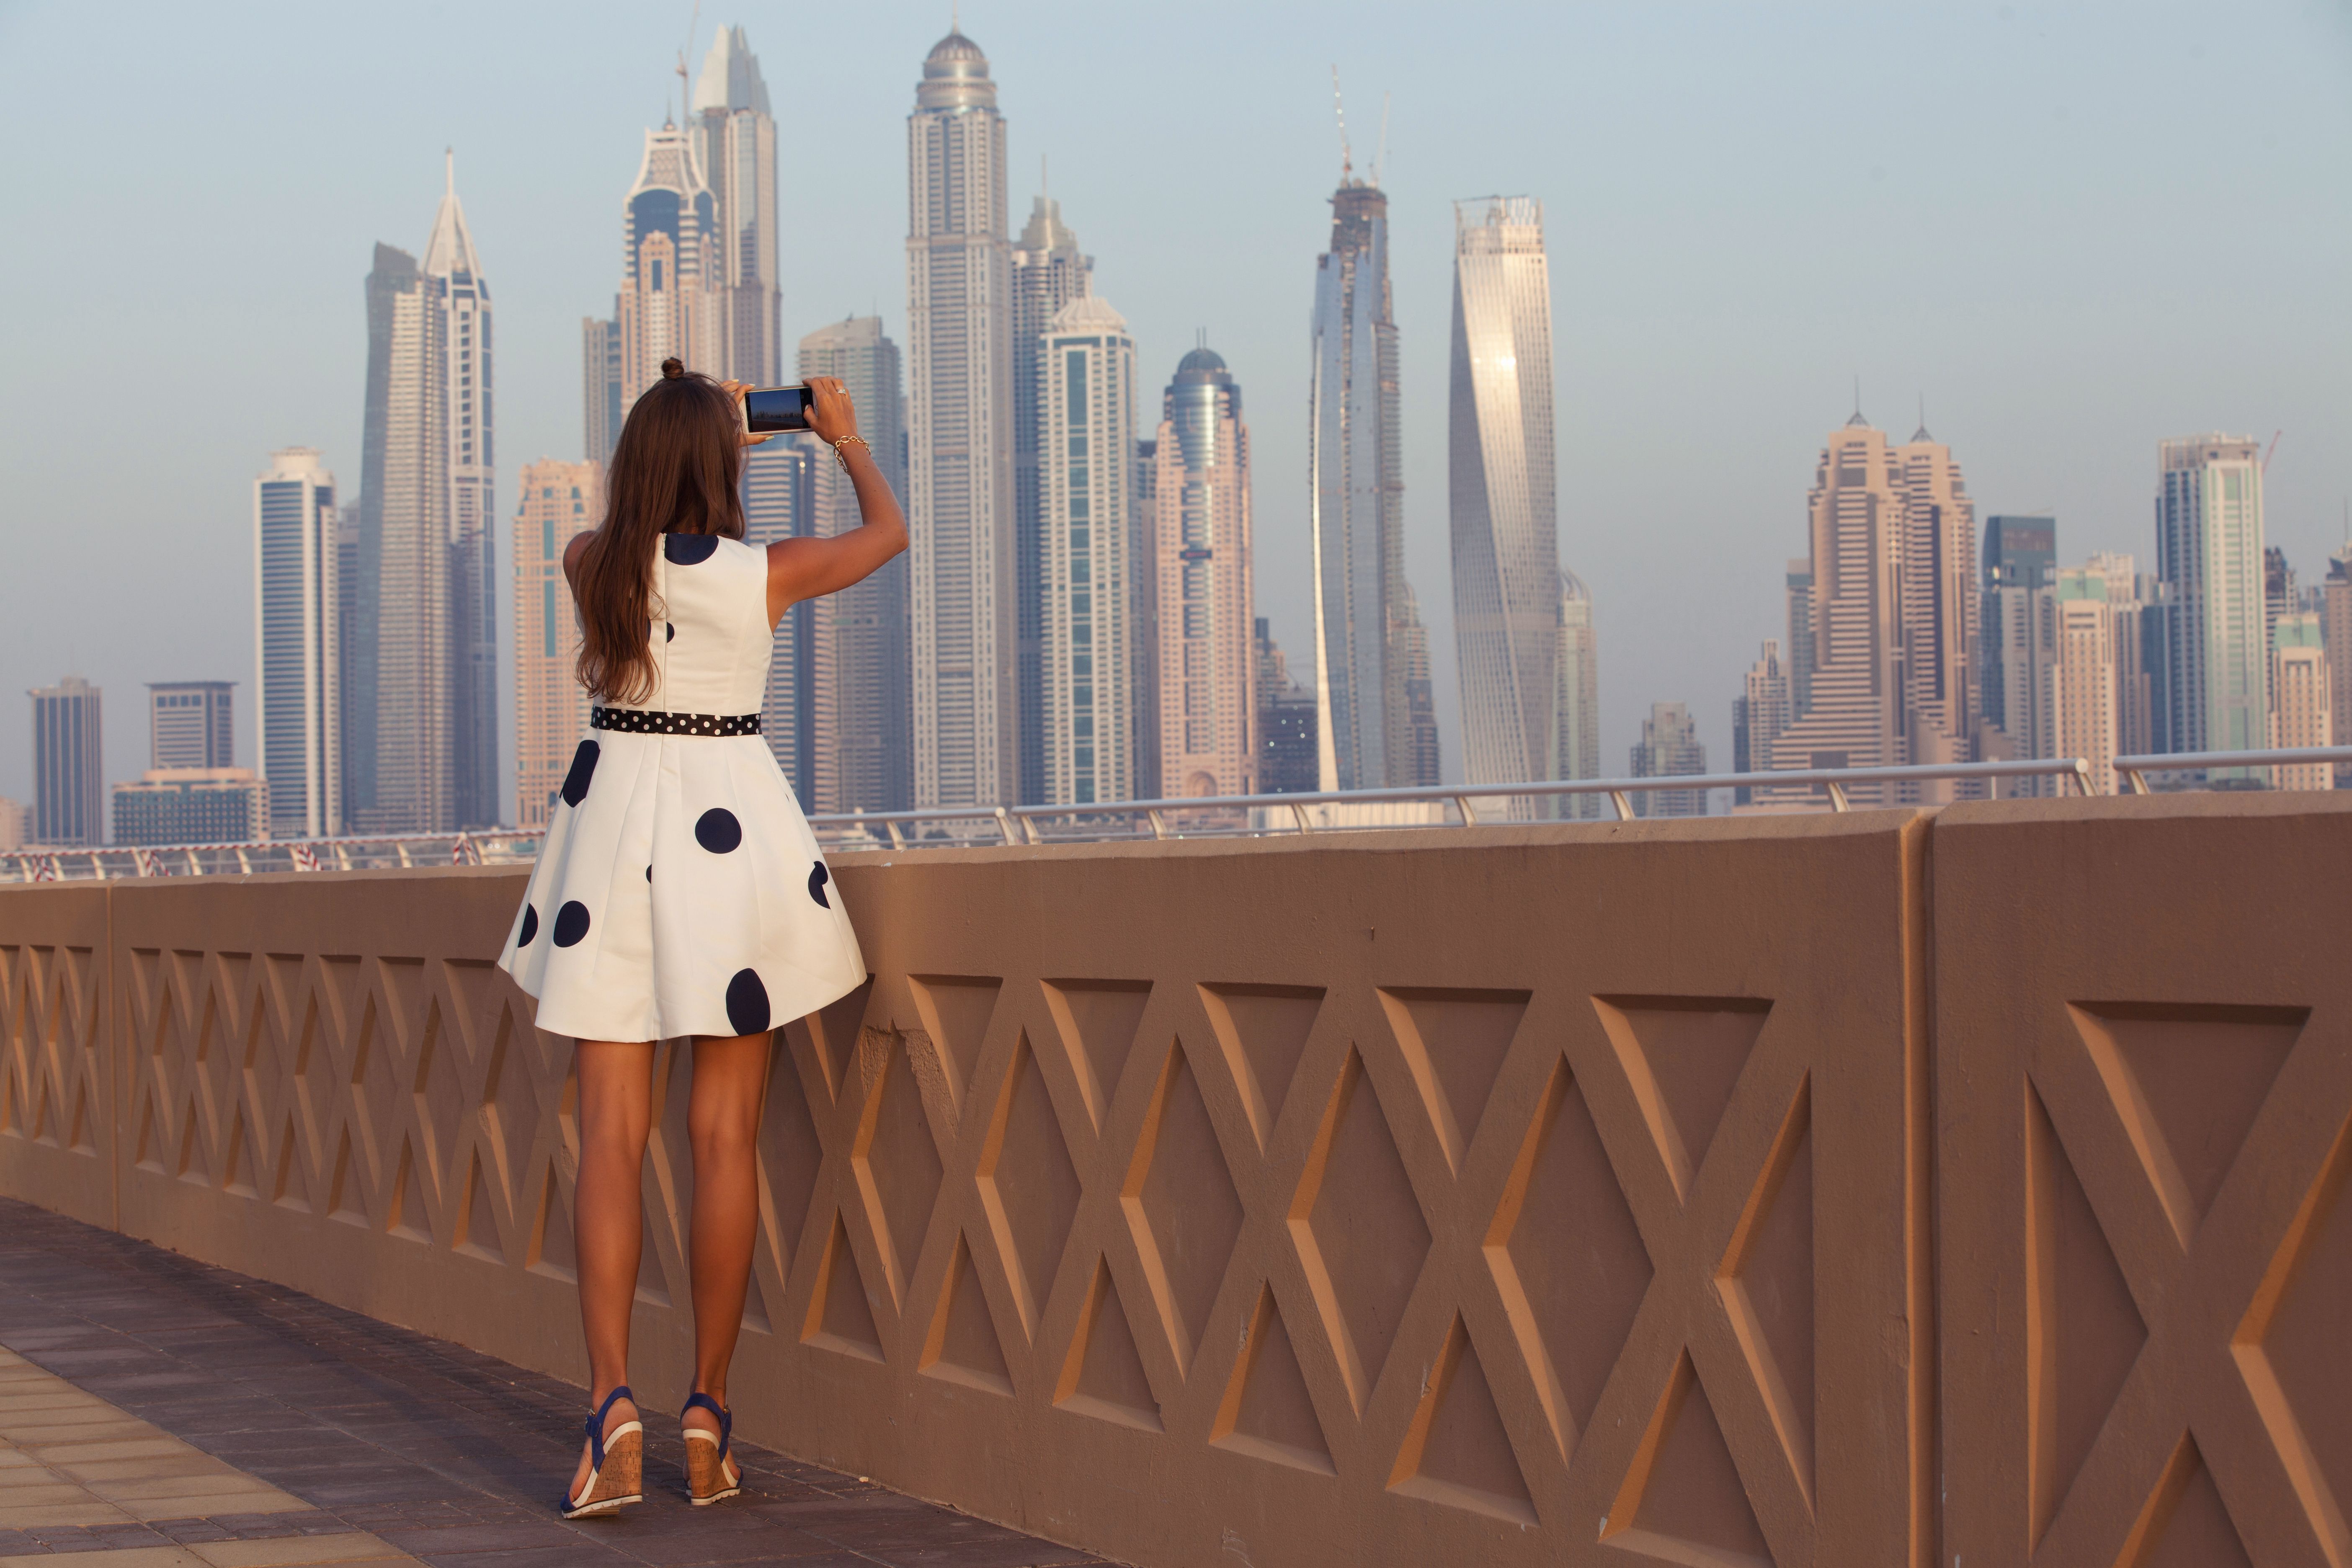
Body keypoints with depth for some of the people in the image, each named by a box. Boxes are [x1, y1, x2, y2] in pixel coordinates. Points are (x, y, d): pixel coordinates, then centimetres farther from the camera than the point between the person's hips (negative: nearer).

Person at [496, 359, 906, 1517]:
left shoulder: (591, 565, -1)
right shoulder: (763, 575, -7)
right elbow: (888, 530, 13)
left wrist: (702, 433, 33)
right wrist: (845, 440, 30)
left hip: (614, 821, 2)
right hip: (732, 825, -1)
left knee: (610, 1141, 1)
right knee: (725, 1141, 5)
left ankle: (613, 1409, -11)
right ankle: (707, 1418, 7)